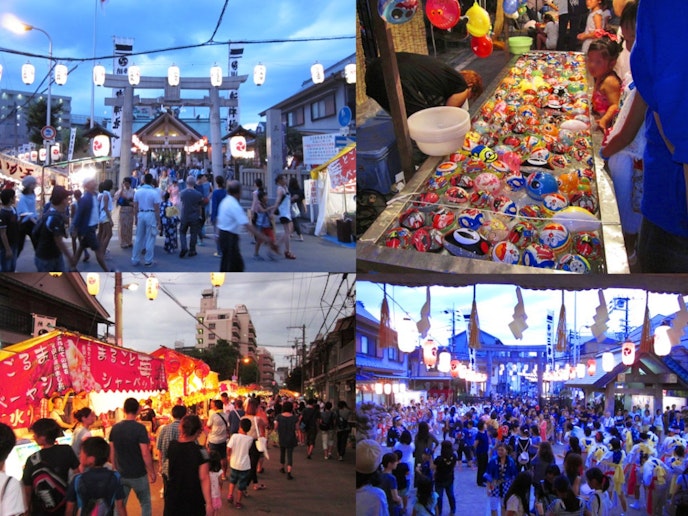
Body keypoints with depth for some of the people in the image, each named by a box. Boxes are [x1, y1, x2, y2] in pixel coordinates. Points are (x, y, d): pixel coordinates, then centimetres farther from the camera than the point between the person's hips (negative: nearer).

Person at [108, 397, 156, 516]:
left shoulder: (115, 428, -1)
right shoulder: (140, 428, -16)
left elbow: (111, 453, 6)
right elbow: (145, 454, -17)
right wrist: (152, 472, -6)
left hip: (121, 475, 4)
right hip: (138, 474, -4)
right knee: (145, 504, 13)